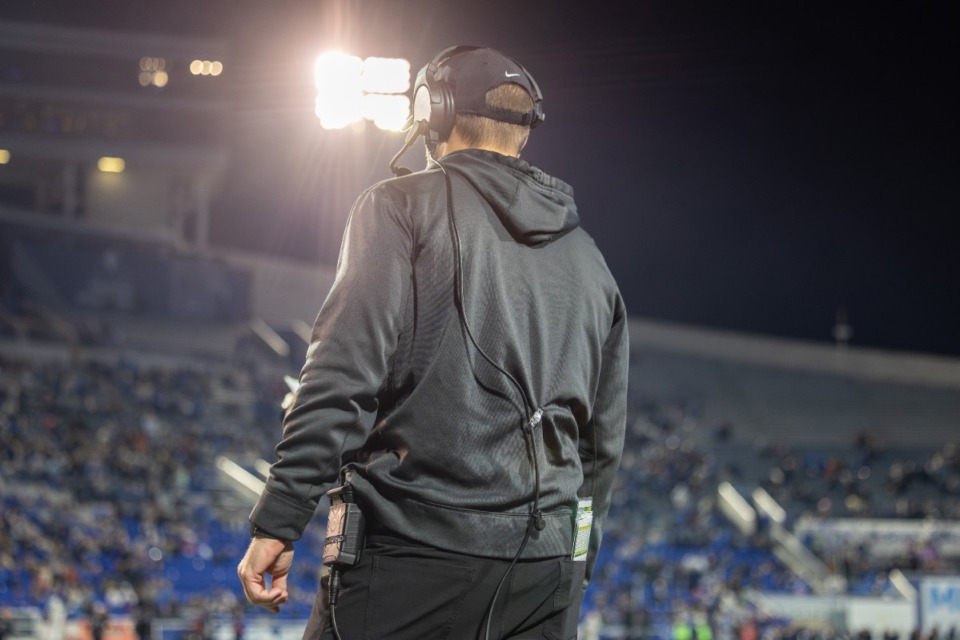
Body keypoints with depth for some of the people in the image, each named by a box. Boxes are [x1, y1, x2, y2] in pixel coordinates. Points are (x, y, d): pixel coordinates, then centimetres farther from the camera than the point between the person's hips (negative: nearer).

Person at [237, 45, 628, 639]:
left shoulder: (403, 207, 2)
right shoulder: (589, 260, 21)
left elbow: (343, 376, -10)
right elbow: (604, 441, 22)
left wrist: (277, 523, -11)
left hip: (416, 548, -6)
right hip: (550, 562, 6)